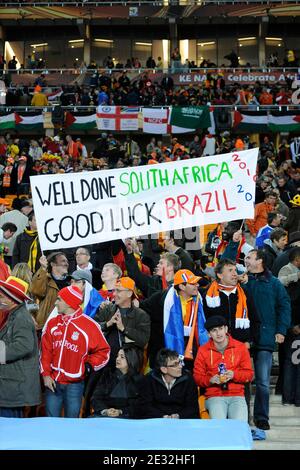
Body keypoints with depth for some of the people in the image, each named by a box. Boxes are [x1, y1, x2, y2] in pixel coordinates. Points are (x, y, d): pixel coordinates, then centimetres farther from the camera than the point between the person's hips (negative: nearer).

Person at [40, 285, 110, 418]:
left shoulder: (89, 325, -4)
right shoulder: (52, 324, 9)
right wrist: (46, 374, -1)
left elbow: (103, 352, 0)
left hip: (74, 384, -3)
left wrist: (88, 366, -9)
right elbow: (45, 351, 8)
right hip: (53, 383, 3)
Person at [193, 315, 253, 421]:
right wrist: (211, 380, -11)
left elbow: (249, 374, 9)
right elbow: (197, 377, 9)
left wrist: (234, 375, -10)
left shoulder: (240, 347, 7)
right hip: (214, 396, 0)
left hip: (237, 396, 0)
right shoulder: (203, 350, 6)